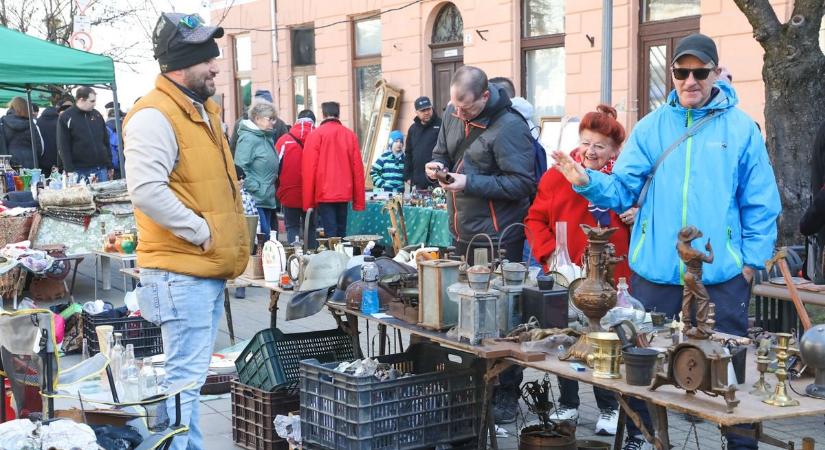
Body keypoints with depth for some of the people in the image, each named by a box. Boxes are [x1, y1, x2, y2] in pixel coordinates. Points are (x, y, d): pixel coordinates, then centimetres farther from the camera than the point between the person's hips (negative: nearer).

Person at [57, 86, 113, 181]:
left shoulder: (97, 115, 12)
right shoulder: (65, 118, -1)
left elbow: (106, 142, 17)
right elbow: (63, 148, -5)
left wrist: (110, 166, 12)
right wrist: (70, 172, -13)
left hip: (101, 169, 4)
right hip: (80, 172, -4)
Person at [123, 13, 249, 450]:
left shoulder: (201, 109, 17)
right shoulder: (154, 116, -15)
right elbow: (146, 190, -27)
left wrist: (228, 243, 17)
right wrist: (201, 231, -19)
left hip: (209, 268, 10)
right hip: (181, 271, -10)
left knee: (192, 373, 16)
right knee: (184, 375, -7)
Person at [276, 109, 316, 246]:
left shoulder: (284, 140, -6)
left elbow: (276, 168, -3)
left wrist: (277, 193, 9)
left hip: (289, 195, -1)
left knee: (292, 228, 9)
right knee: (310, 228, 13)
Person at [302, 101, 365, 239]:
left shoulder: (316, 135, -4)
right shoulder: (350, 135, 5)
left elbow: (309, 169, -6)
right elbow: (358, 168, 4)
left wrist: (308, 201, -1)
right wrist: (359, 201, 10)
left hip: (324, 194, -3)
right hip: (344, 194, 3)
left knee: (330, 234, -3)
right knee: (341, 232, 13)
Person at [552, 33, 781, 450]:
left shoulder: (741, 128, -1)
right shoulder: (650, 127, 4)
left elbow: (761, 204, 1)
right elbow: (623, 190, -1)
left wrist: (751, 260, -3)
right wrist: (587, 182, -19)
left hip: (721, 275, -1)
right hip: (655, 271, 2)